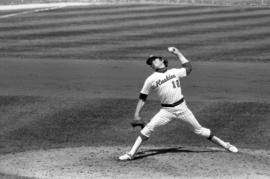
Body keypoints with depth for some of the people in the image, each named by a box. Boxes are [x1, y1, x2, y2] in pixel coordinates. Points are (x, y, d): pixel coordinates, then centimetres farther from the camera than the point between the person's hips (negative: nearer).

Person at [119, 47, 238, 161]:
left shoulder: (174, 72, 8)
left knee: (198, 129, 8)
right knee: (148, 128, -19)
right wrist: (136, 115, -4)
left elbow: (188, 68, 23)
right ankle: (131, 154, -18)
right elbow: (142, 98, 3)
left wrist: (177, 53, 18)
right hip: (166, 111, -1)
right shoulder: (151, 79, 1)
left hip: (181, 107, 1)